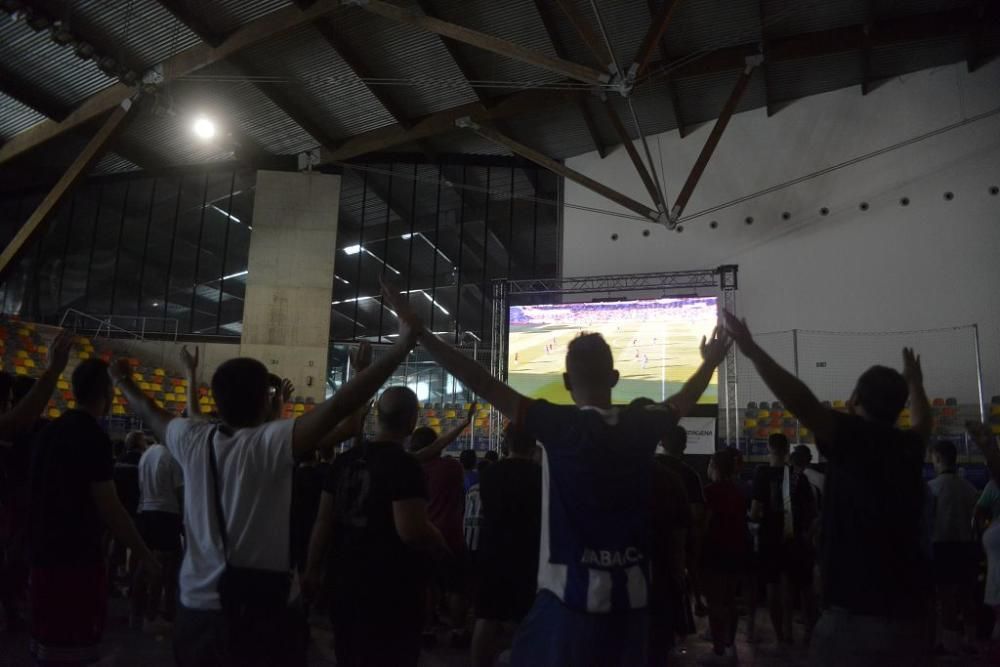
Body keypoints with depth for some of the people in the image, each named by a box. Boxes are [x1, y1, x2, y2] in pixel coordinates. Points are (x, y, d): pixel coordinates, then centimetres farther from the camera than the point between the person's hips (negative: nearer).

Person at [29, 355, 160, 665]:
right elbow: (109, 508, -18)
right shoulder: (93, 437, -17)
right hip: (78, 558, -9)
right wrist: (145, 554, -10)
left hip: (45, 553, 9)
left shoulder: (49, 431, 9)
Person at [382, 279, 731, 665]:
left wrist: (417, 331, -10)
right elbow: (683, 400, 20)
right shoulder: (641, 426, 0)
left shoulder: (558, 425, -14)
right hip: (631, 595, 5)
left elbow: (482, 385, -14)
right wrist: (710, 361, 40)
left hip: (573, 594, -5)